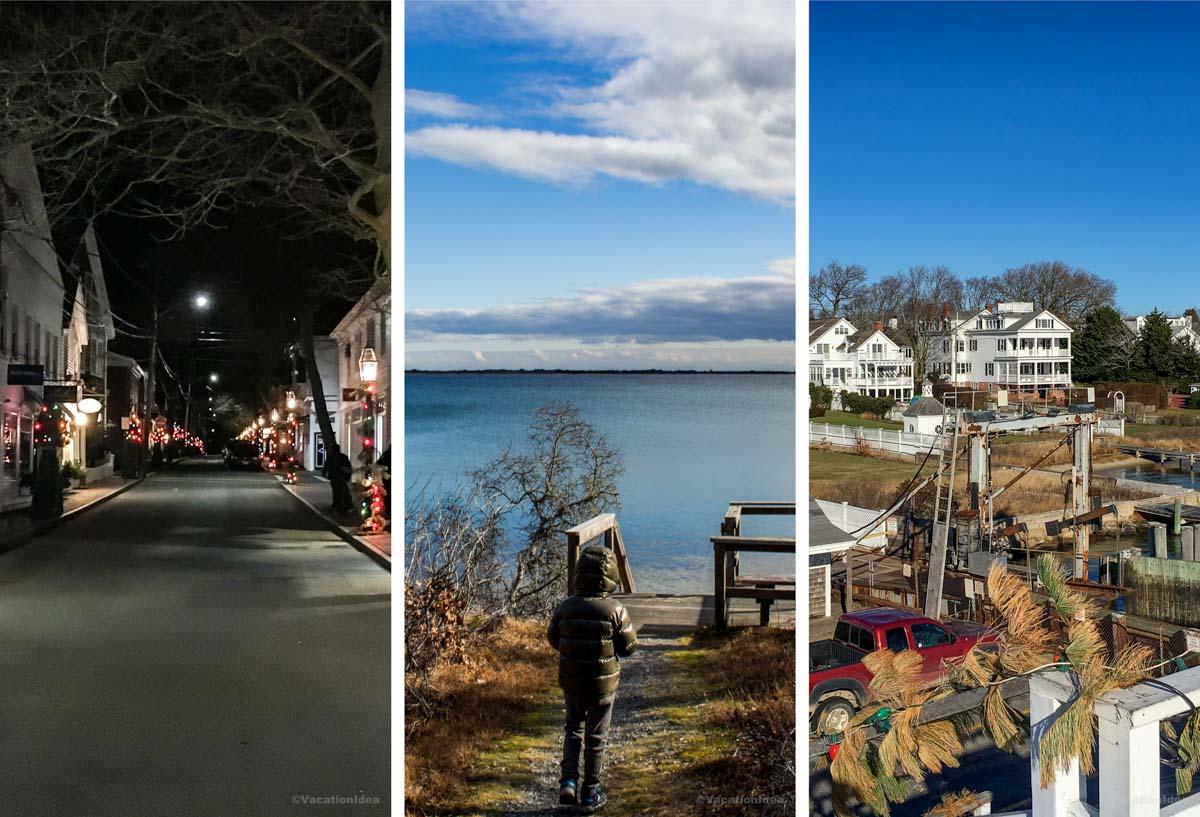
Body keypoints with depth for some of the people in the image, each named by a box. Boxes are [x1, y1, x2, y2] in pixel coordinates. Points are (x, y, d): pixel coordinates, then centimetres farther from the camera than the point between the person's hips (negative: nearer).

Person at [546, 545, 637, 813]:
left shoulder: (565, 607, -12)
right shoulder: (615, 610, -19)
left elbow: (553, 639, 1)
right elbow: (628, 647, -10)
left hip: (571, 682, 2)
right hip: (603, 684, -2)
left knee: (573, 728, 24)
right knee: (595, 737, 13)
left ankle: (568, 781, 13)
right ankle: (590, 794, 22)